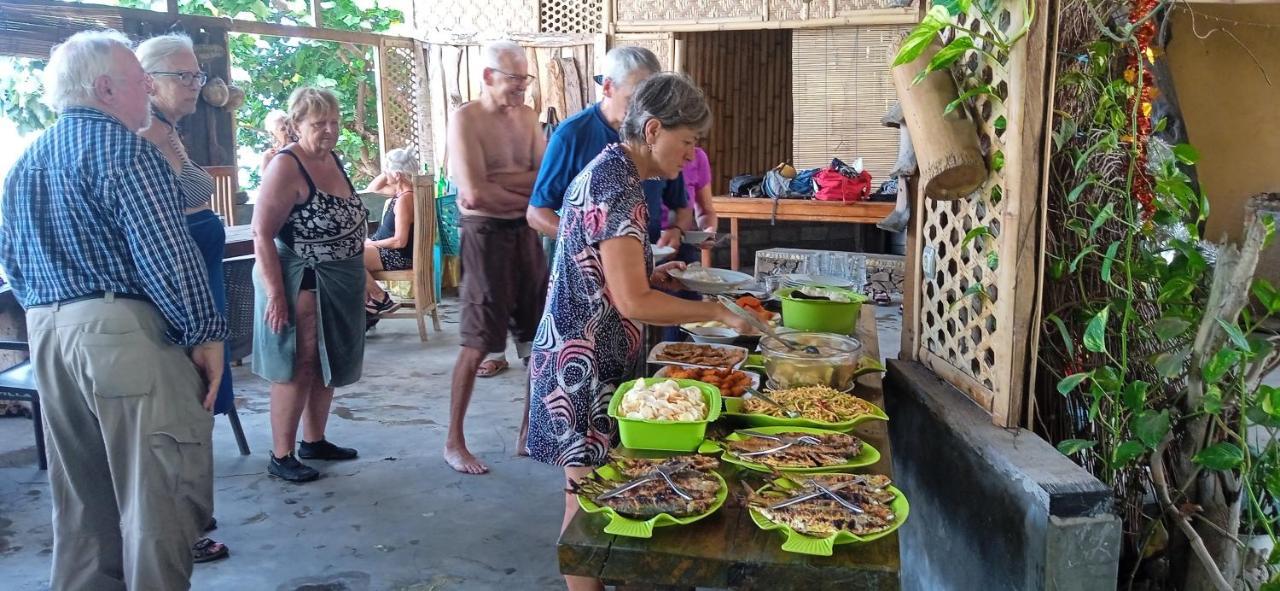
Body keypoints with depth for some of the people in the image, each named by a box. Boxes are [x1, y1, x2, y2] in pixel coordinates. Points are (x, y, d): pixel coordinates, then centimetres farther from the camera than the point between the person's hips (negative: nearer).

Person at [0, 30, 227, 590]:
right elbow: (166, 253, -18)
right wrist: (204, 333, -12)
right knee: (159, 495, -1)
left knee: (80, 496, 19)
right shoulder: (119, 145, -10)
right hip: (125, 331, -9)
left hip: (46, 334, 9)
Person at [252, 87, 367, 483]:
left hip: (338, 283, 8)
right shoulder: (286, 167, -16)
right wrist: (276, 293, -25)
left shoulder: (333, 159, 9)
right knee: (297, 369, -3)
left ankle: (314, 441, 29)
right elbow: (261, 234, -20)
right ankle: (280, 457, 8)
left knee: (328, 366, 15)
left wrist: (354, 278, 18)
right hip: (302, 284, -8)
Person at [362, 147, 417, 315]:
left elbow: (400, 241, -28)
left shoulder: (404, 199, -25)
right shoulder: (401, 189, 4)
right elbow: (373, 188, 21)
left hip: (401, 257, -11)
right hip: (392, 251, 11)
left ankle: (382, 300, -4)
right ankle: (367, 303, 12)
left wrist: (372, 243, -13)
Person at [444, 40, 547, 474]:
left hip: (526, 233, 7)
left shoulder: (527, 117, 10)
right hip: (487, 233, -6)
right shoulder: (466, 119, -9)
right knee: (478, 344, -1)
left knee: (536, 337, 11)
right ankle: (454, 442, 12)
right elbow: (475, 194, -20)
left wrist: (498, 185, -16)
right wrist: (526, 195, -8)